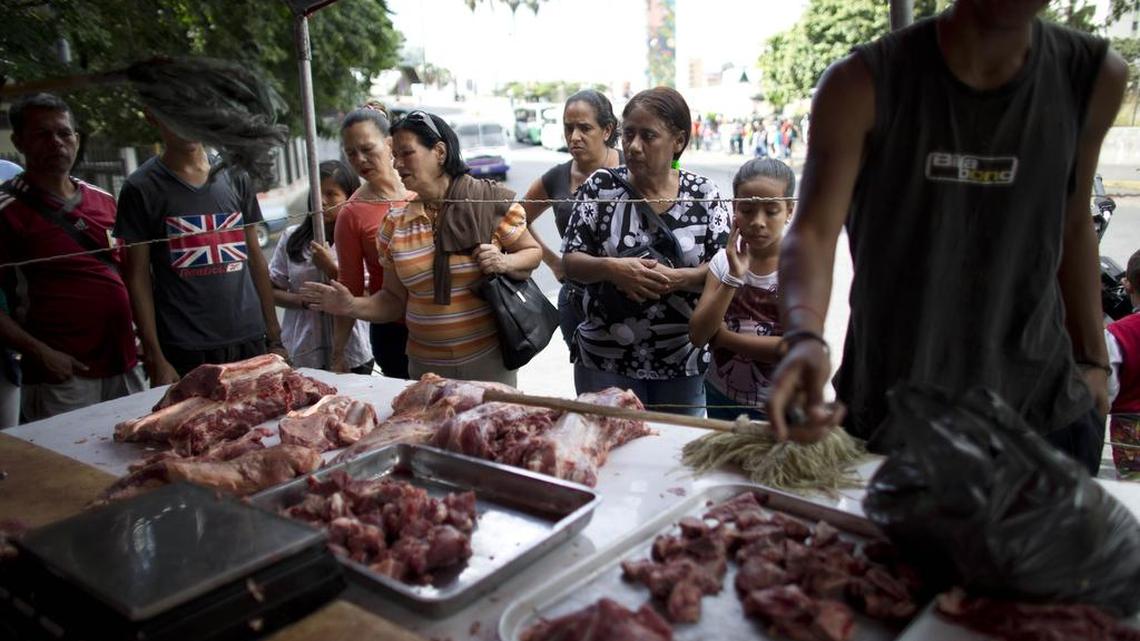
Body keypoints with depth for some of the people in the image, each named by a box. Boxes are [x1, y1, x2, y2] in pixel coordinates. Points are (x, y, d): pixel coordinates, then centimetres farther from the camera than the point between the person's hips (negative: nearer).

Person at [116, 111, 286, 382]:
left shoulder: (235, 177, 10)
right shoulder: (141, 189, 0)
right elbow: (138, 278, -2)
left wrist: (274, 339, 8)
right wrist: (154, 359, -9)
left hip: (251, 341, 3)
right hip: (184, 353, -3)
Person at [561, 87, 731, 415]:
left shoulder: (703, 194, -2)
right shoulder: (601, 187, -3)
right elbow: (570, 261, -3)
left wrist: (678, 278, -23)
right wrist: (611, 268, -23)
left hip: (683, 362, 1)